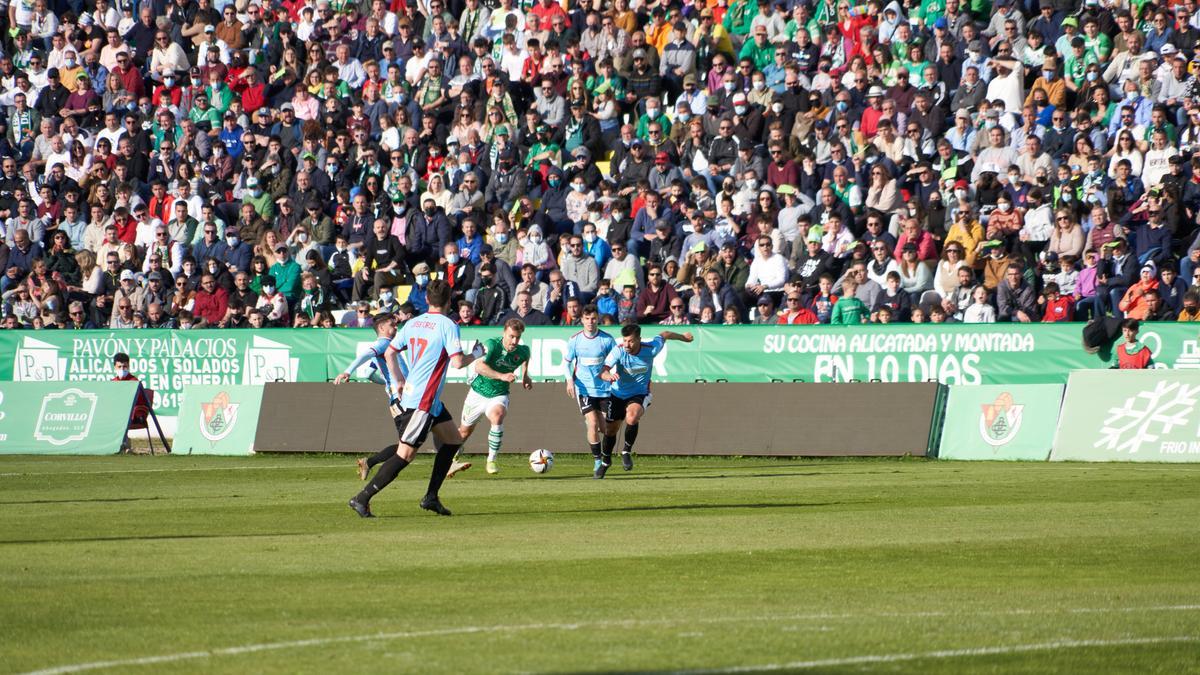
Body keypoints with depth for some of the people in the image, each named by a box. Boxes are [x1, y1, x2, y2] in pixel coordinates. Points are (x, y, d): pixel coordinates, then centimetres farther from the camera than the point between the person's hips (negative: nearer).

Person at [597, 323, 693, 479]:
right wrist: (609, 376, -61)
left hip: (639, 393, -2)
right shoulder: (618, 351, -25)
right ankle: (605, 461, 40)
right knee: (611, 429, 12)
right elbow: (602, 372, -36)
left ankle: (627, 452, -8)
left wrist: (682, 337, 19)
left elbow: (664, 335, 0)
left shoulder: (650, 349, -22)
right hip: (618, 394, 2)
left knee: (632, 418, -32)